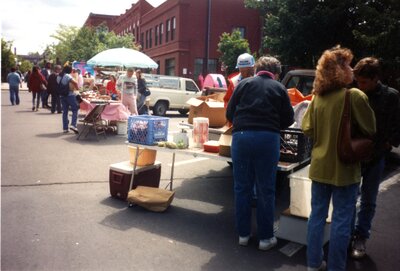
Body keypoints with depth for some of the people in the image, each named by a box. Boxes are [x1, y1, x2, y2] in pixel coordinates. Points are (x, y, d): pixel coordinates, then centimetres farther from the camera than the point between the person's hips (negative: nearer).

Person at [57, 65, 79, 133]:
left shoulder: (58, 77, 11)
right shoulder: (67, 76, -11)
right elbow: (75, 83, -23)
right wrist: (76, 88, -6)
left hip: (62, 96, 7)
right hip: (70, 95, -7)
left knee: (65, 111, 11)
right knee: (75, 110, 0)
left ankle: (65, 128, 11)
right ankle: (73, 125, -14)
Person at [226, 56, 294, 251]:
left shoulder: (244, 83, 11)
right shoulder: (279, 88, 10)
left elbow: (229, 113, 10)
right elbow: (288, 119, 10)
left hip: (241, 136, 1)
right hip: (268, 138, -1)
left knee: (242, 187, 12)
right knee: (266, 190, 8)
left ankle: (243, 234, 22)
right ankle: (265, 237, 17)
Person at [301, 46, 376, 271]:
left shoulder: (318, 97, 1)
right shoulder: (355, 95, -14)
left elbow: (307, 129, 4)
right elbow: (370, 130, -7)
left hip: (320, 165, 5)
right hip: (344, 167, -5)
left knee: (317, 214, 15)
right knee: (342, 220, 7)